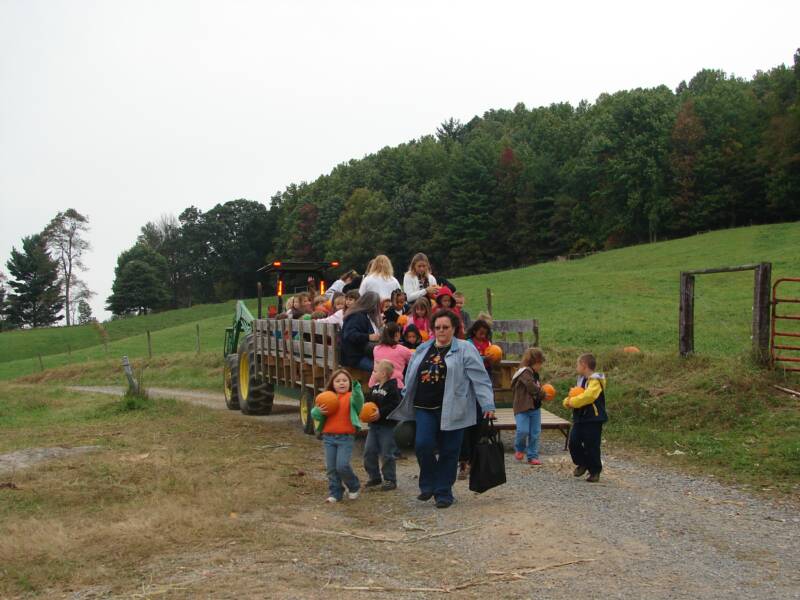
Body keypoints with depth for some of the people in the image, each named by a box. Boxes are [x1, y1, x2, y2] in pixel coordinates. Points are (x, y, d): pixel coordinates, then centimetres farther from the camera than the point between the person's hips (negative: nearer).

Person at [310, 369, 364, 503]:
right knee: (331, 468, 6)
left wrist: (356, 388, -44)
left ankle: (354, 487, 14)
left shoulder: (351, 397, -1)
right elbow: (313, 414, 10)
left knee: (342, 465, -13)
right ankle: (335, 493, 20)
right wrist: (319, 411, -13)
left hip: (346, 437, -4)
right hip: (329, 437, 5)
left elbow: (359, 401, -26)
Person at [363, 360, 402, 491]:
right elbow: (368, 401, 18)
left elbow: (395, 406, -22)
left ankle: (390, 479, 11)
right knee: (369, 452, 8)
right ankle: (374, 477, 21)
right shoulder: (374, 388, 11)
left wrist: (380, 413, -25)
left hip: (387, 426, -8)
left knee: (387, 454, -1)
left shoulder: (392, 388, -14)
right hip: (374, 426, 8)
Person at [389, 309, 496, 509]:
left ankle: (443, 492, 17)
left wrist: (487, 405, -14)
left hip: (451, 410, -3)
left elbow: (480, 378, -6)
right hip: (425, 408, 3)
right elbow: (410, 379, 20)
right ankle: (428, 485, 12)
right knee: (423, 445, -10)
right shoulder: (422, 350, 15)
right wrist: (405, 407, 19)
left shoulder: (465, 350, -1)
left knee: (449, 452, 2)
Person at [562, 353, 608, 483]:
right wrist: (567, 401, -6)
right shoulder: (581, 380, 16)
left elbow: (587, 396, -30)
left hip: (593, 419, -8)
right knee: (574, 442, 3)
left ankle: (595, 472, 11)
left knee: (591, 446, -3)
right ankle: (582, 464, 24)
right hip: (580, 418, 8)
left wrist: (572, 402, -19)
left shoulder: (595, 381, -15)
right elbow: (575, 396, 18)